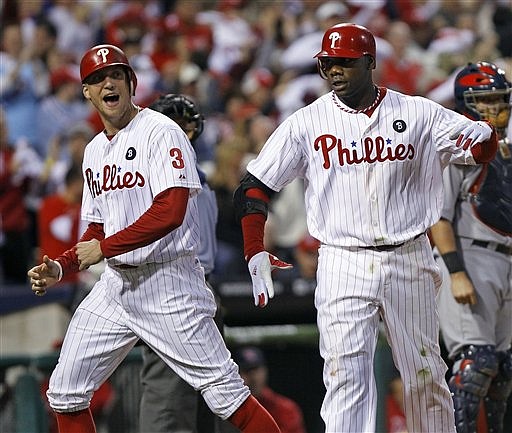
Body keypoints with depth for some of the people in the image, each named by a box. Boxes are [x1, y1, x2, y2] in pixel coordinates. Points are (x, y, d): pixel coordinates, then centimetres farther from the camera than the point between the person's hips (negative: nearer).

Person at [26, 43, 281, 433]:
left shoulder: (160, 132, -8)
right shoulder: (95, 151, 17)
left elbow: (170, 211, -20)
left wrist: (103, 248, -16)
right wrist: (60, 267, 5)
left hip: (168, 282, -8)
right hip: (115, 284, 8)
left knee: (224, 391, -10)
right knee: (65, 393, 4)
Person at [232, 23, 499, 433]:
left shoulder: (418, 114, 2)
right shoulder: (306, 123, 1)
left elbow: (486, 146, 3)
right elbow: (253, 188, 3)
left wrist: (471, 136, -22)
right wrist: (256, 254, -9)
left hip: (409, 260, 1)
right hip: (342, 265, -1)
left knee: (426, 374, 10)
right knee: (345, 376, -11)